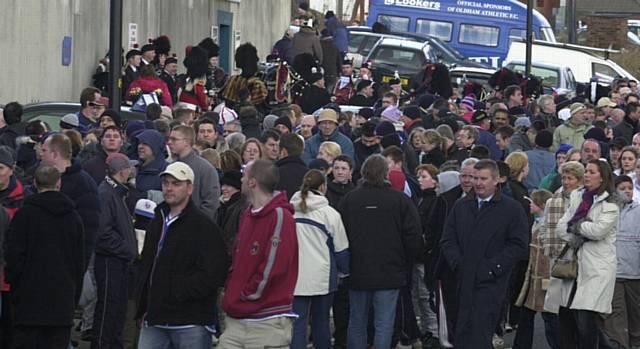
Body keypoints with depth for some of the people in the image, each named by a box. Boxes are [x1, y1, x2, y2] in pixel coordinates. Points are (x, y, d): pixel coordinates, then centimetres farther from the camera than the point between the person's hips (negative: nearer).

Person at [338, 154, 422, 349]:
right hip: (389, 274, -2)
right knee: (384, 325, -1)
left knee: (357, 323, 12)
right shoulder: (400, 200, -6)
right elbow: (413, 236, -4)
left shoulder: (349, 199, 0)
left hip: (357, 273, 2)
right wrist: (405, 265, 10)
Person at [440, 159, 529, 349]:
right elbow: (447, 240, 15)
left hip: (491, 282, -5)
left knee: (480, 334, -14)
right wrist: (457, 263, -2)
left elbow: (519, 246, -4)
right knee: (462, 334, 4)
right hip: (464, 281, 5)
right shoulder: (461, 207, 16)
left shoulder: (512, 209, 1)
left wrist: (492, 268, -11)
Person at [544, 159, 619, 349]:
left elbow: (598, 230, -16)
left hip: (596, 268, -6)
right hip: (574, 265, 6)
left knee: (585, 322, -15)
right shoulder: (577, 198, 17)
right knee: (565, 317, 4)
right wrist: (575, 239, -7)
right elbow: (560, 227, 10)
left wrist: (575, 225, -3)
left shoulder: (611, 205, -3)